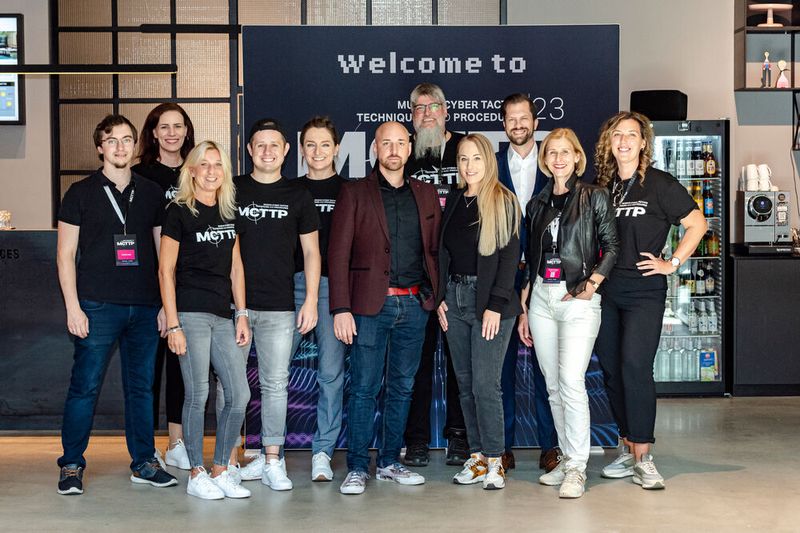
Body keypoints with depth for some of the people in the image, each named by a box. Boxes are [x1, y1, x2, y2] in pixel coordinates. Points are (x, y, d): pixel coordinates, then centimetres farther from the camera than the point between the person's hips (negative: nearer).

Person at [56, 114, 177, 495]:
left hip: (145, 307, 3)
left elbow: (164, 252, 14)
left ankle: (144, 463, 18)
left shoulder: (151, 193, 11)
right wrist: (73, 307, -7)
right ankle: (71, 466, 9)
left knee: (142, 387, 8)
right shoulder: (81, 193, 3)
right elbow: (65, 254, 1)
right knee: (85, 387, -2)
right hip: (97, 306, -3)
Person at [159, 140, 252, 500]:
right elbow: (166, 271, -5)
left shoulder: (228, 212, 14)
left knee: (239, 395, 2)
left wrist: (241, 315, 11)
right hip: (190, 313, -6)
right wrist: (173, 325, -11)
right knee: (198, 395, -3)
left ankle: (220, 471, 15)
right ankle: (196, 475, 10)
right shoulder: (179, 211, -3)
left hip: (222, 316, 6)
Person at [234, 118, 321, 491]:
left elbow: (311, 252, 9)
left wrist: (311, 301, 1)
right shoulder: (231, 191, 6)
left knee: (275, 385, 2)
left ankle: (272, 461, 10)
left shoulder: (297, 196, 8)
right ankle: (228, 460, 11)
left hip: (279, 307, 0)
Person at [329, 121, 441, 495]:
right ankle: (357, 468, 7)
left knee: (402, 387, 11)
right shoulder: (355, 193, 1)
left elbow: (434, 250, 15)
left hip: (414, 304, 4)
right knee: (364, 389, -2)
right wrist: (341, 309, -12)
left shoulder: (426, 195, 13)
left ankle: (390, 462, 21)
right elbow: (338, 254, -4)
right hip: (371, 304, -4)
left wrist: (438, 296, 5)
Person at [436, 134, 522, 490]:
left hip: (490, 300, -6)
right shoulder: (454, 200, 12)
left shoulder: (503, 202, -4)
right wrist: (441, 297, 6)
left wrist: (495, 306, -15)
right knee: (465, 383, 8)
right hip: (455, 297, 6)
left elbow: (510, 257, -9)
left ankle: (494, 460, 3)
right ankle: (477, 456, 17)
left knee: (485, 383, -8)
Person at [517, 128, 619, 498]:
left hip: (577, 299, -5)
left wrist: (592, 283, -13)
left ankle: (577, 468, -8)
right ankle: (568, 458, 18)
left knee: (571, 381, -14)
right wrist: (524, 309, 15)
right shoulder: (538, 204, 15)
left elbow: (612, 246, -2)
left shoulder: (594, 197, 1)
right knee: (553, 384, 8)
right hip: (541, 298, 6)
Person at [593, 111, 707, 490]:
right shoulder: (603, 186, 10)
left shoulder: (660, 185, -3)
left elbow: (697, 223, -2)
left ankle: (642, 458, -4)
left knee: (635, 369, -13)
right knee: (611, 371, 7)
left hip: (644, 291, -5)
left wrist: (672, 264, -6)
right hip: (605, 290, 5)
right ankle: (628, 449, 19)